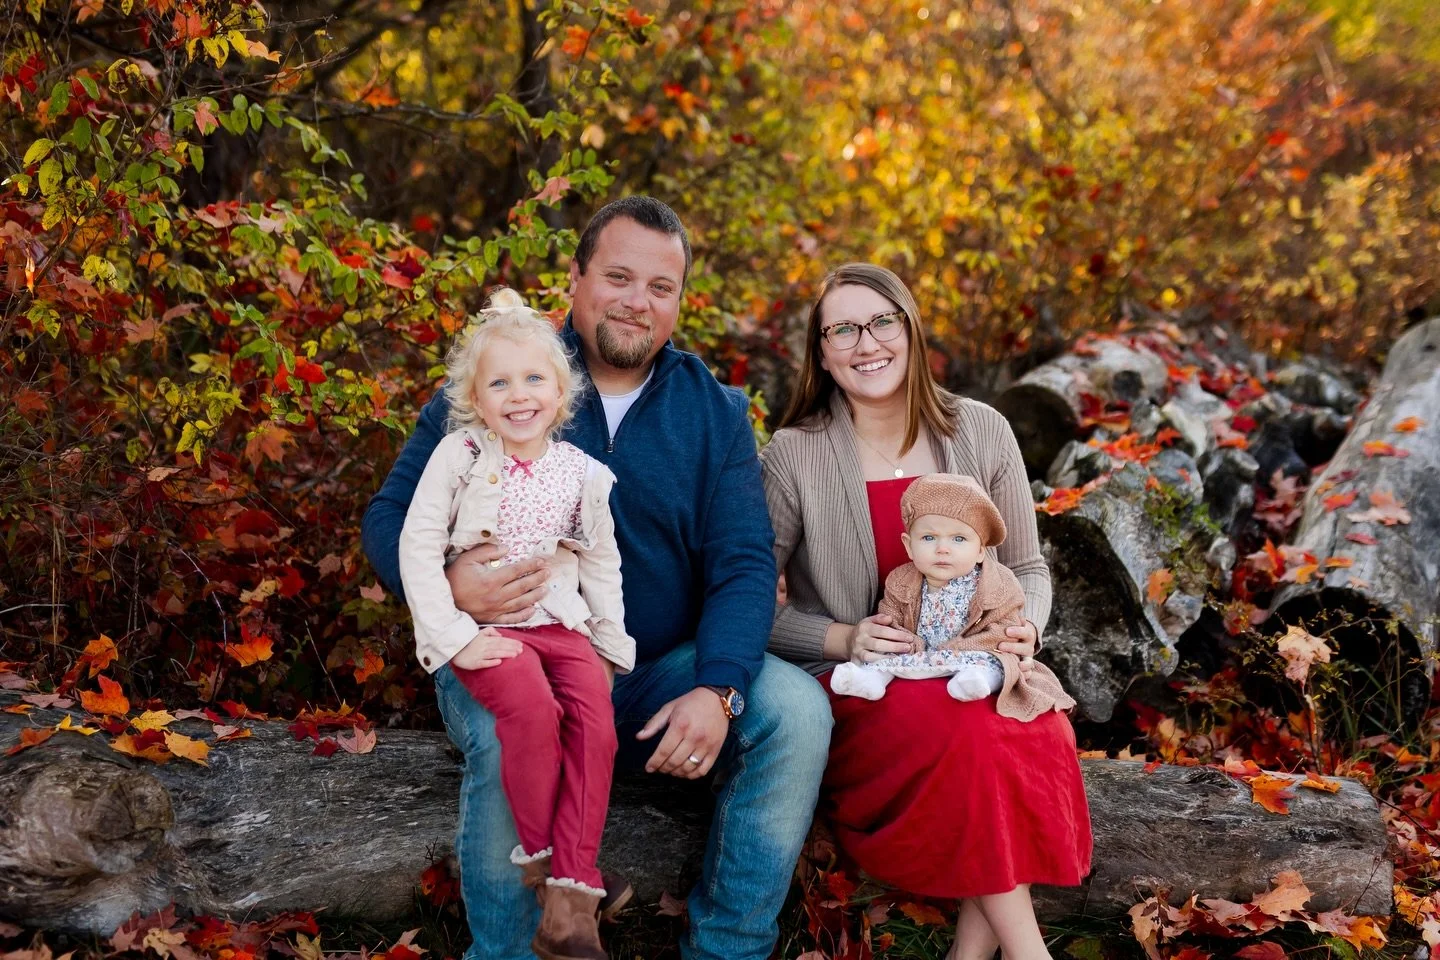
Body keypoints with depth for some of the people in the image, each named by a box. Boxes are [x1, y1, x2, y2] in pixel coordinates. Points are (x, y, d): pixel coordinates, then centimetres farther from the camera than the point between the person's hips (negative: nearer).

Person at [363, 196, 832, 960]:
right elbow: (391, 516, 0)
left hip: (662, 670, 3)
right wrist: (447, 583, -25)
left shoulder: (715, 411, 7)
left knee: (799, 710, -20)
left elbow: (743, 561, -1)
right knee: (509, 737, -36)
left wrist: (718, 690, -20)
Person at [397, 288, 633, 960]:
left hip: (561, 623, 3)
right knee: (532, 709, -32)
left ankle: (571, 902, -21)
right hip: (485, 628, -3)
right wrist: (455, 637, -14)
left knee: (595, 719, -23)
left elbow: (601, 564, 17)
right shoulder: (459, 457, -5)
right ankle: (540, 858, -12)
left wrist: (610, 647, 14)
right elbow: (418, 548, -7)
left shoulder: (582, 474, 5)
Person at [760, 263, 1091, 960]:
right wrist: (842, 640, -16)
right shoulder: (794, 454, -3)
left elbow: (1027, 569, 14)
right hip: (853, 689, -3)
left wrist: (1023, 630, -9)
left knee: (1036, 733, -32)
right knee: (966, 726, -35)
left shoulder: (981, 432, 5)